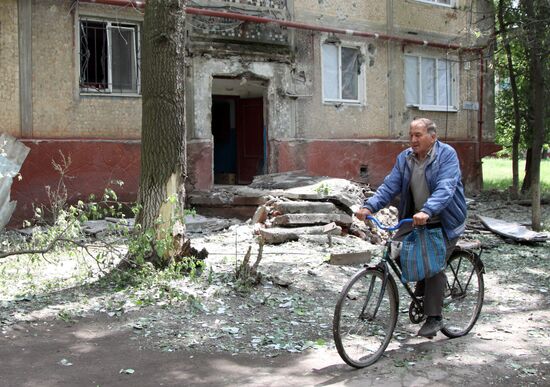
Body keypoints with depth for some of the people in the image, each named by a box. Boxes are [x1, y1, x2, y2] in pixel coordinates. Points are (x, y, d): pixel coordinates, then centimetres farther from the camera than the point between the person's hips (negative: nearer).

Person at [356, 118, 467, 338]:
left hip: (444, 222, -5)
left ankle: (434, 318, 2)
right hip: (415, 219, 6)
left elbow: (445, 189, -30)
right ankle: (425, 284, 18)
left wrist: (427, 211, -46)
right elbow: (390, 186, -6)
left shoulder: (447, 155, -16)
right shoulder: (404, 158, 1)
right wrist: (369, 206, -23)